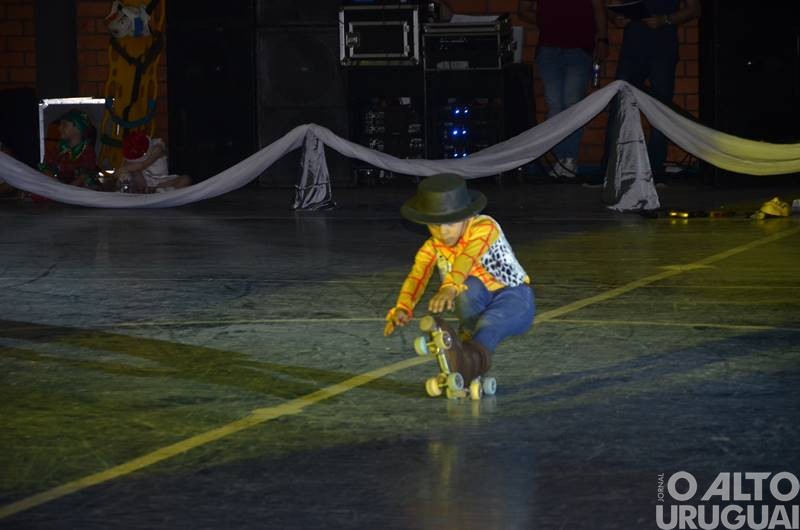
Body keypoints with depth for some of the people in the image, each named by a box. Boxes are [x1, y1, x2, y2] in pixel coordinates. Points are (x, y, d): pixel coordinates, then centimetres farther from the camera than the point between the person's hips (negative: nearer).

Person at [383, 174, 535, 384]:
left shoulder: (484, 227, -21)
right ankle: (470, 339, -29)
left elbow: (467, 257, -41)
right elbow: (416, 277, -23)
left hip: (514, 299, -5)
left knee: (489, 322, -41)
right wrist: (402, 309, -45)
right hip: (478, 305, 5)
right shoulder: (431, 249, -6)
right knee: (467, 286, -32)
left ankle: (476, 355, -68)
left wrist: (449, 287, -61)